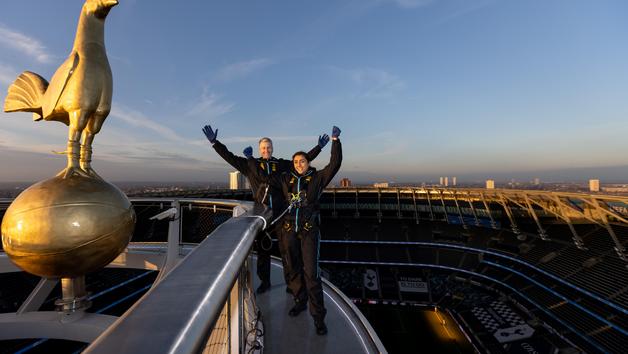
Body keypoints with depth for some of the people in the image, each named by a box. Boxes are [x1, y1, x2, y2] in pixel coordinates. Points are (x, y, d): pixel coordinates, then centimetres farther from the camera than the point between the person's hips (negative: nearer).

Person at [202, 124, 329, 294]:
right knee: (262, 249, 12)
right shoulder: (251, 164, 5)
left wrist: (319, 147, 6)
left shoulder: (280, 164, 5)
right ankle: (265, 281, 30)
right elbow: (229, 157, 3)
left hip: (280, 212, 0)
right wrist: (214, 142, -3)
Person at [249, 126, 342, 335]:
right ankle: (300, 301, 38)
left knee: (311, 273, -4)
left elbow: (335, 164, -8)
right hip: (289, 230, 4)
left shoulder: (318, 177, 2)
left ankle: (318, 316, 9)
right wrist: (251, 159, 17)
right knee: (293, 269, 16)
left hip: (309, 231, -3)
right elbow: (264, 177, 14)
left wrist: (335, 140, -12)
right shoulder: (286, 179, 9)